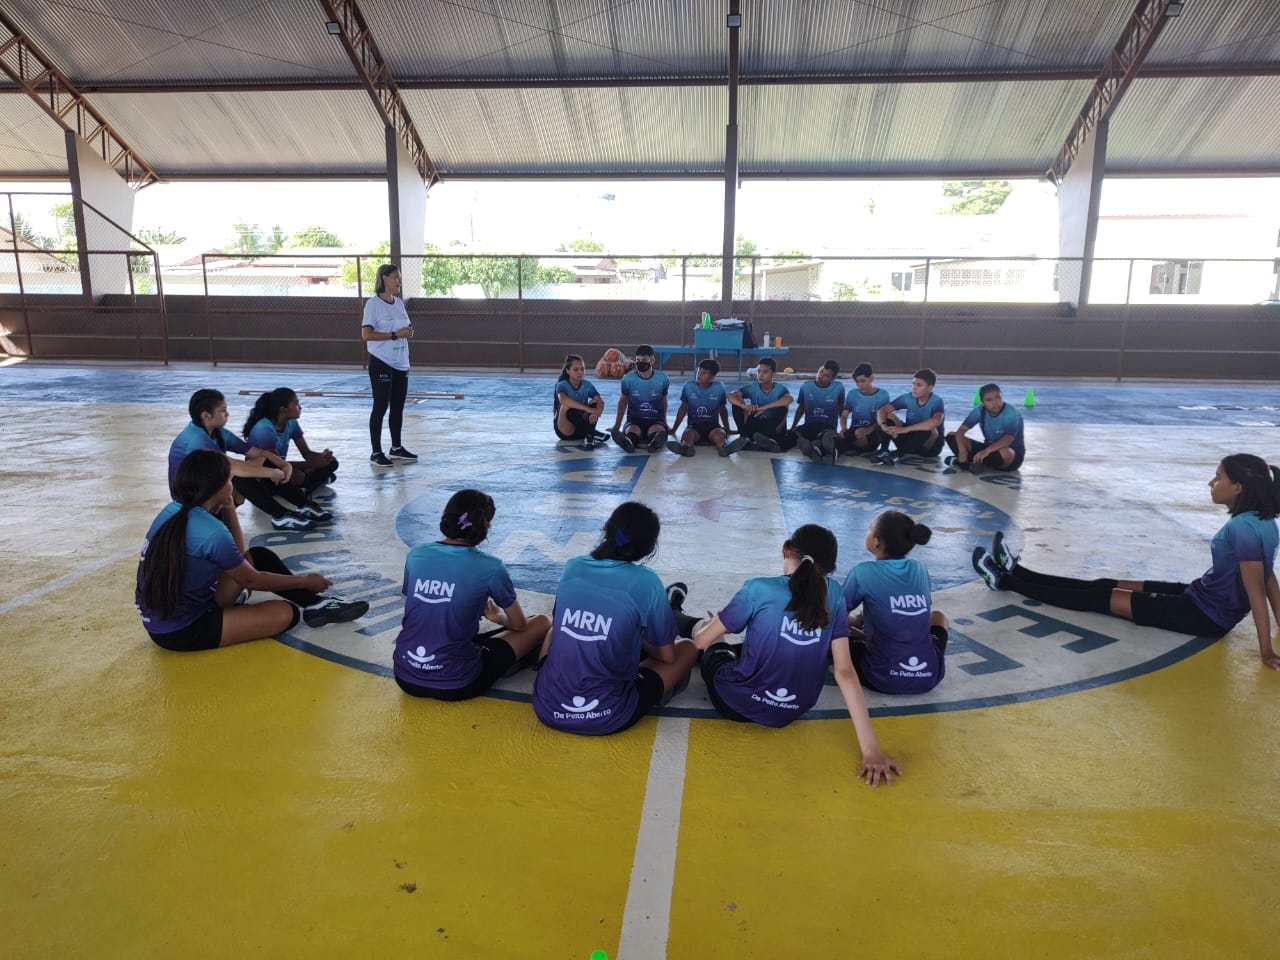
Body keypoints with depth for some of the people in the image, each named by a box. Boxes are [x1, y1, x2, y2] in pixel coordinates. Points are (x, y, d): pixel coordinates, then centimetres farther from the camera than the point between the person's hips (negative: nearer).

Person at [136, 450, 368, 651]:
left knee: (258, 556, 10)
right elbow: (252, 580, -9)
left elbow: (238, 552, 8)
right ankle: (312, 608, 18)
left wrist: (227, 507, 0)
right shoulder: (211, 532, -25)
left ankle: (313, 603, 15)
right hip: (181, 632, -9)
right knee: (285, 613, -13)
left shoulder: (173, 511, 1)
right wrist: (306, 581, 2)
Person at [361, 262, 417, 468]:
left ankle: (397, 447, 26)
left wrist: (408, 332, -2)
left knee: (398, 406, 13)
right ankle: (376, 452, 6)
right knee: (380, 406, -2)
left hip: (401, 363, 7)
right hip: (381, 363, -7)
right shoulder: (373, 303, -10)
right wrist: (395, 335, -23)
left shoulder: (399, 303, 11)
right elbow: (366, 334, -18)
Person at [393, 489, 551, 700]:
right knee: (542, 623, 9)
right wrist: (500, 618, 28)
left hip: (405, 678, 6)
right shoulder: (489, 567, -11)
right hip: (454, 685, -6)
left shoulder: (415, 555, 1)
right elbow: (520, 626, 5)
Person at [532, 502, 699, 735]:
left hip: (548, 709, 4)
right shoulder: (646, 582, -8)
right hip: (606, 718, -4)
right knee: (688, 648, 16)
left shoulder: (572, 568, 2)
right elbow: (667, 656, 1)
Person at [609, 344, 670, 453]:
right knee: (632, 432, -37)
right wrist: (617, 425, 14)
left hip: (656, 420, 0)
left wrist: (664, 422, 19)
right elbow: (623, 401, 14)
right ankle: (628, 442, -68)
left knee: (658, 431, -37)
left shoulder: (663, 379, -2)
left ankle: (655, 443, -67)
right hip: (634, 420, 0)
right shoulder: (628, 378, -2)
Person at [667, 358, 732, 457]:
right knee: (688, 435, -38)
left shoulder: (719, 388, 3)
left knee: (719, 435, -37)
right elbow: (683, 408, 15)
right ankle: (686, 447, -68)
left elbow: (723, 410, 18)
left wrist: (727, 429, 24)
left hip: (713, 425, 1)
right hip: (694, 426, -1)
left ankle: (724, 447, -66)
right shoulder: (689, 386, 3)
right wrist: (674, 428, 19)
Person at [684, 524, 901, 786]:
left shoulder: (759, 589, -17)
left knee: (709, 635, 25)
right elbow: (845, 672, -13)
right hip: (792, 712, 4)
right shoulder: (833, 593, -7)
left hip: (738, 704, -4)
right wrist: (871, 749, -12)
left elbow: (700, 641, -9)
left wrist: (708, 625, 16)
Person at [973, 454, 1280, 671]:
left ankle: (1005, 581, 4)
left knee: (1098, 598, -3)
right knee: (1104, 585, 9)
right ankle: (1014, 571, 15)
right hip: (1202, 597, 9)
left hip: (1206, 616, -9)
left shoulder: (1245, 529, -27)